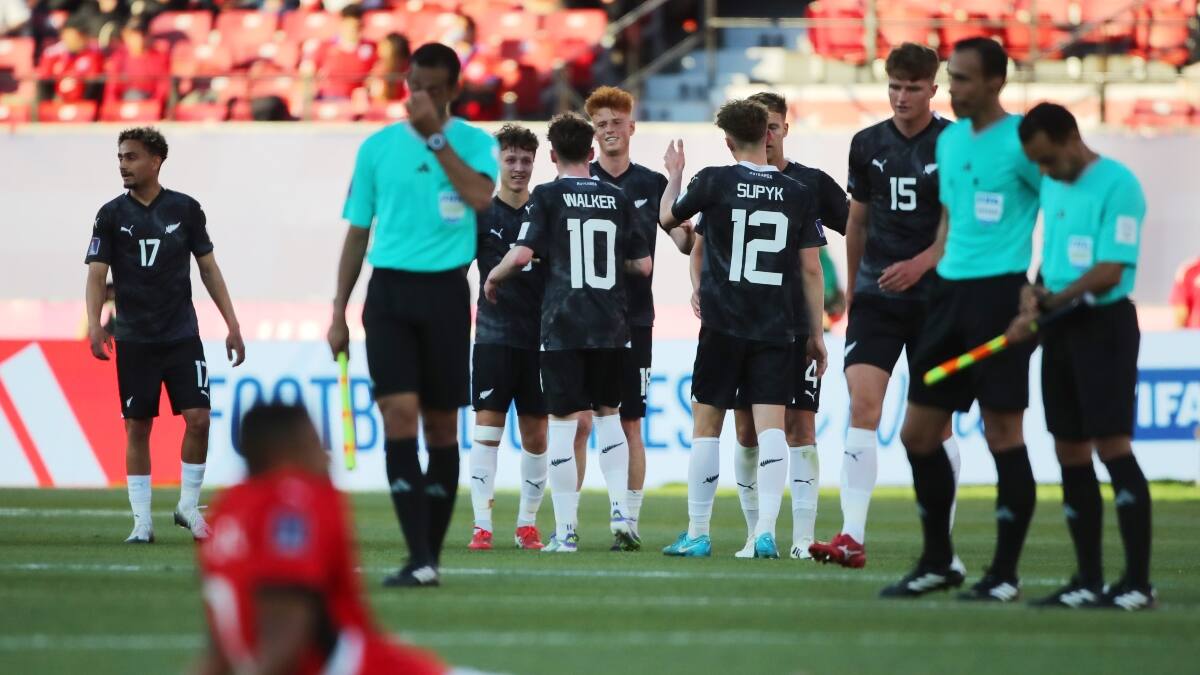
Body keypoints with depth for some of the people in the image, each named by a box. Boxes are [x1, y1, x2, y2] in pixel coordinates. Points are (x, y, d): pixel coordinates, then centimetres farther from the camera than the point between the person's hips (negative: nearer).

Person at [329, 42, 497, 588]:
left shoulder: (474, 143, 3)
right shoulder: (377, 147, 8)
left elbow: (480, 197, -18)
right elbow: (358, 233, 12)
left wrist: (435, 135, -18)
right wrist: (338, 312, 8)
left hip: (445, 292, 0)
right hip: (389, 290, 0)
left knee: (440, 424, 5)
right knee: (399, 414, -13)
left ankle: (431, 556, 16)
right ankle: (419, 561, -17)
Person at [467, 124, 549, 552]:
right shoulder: (482, 214, 3)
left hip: (540, 336, 2)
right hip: (494, 335, -2)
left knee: (535, 434, 5)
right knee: (487, 428, -7)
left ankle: (527, 524, 15)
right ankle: (481, 526, -6)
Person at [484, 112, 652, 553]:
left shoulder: (547, 197, -3)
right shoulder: (618, 199, 8)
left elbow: (523, 254, -13)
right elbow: (643, 265, 7)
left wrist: (494, 278, 5)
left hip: (562, 326, -3)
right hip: (611, 328, 3)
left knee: (563, 422, -1)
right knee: (608, 415, 18)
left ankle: (565, 530, -1)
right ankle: (620, 512, 7)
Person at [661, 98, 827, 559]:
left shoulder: (714, 182, -3)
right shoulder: (798, 195, 3)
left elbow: (668, 217, 14)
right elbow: (811, 270, 5)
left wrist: (674, 176, 33)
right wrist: (816, 334, 11)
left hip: (723, 326, -1)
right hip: (777, 330, 1)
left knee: (706, 426, 7)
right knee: (771, 425, -3)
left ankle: (697, 533, 11)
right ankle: (766, 529, -18)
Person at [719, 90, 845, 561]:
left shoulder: (812, 184, 4)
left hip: (797, 324, -2)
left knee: (799, 426, -6)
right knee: (747, 430, 2)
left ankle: (802, 536, -7)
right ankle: (755, 535, 10)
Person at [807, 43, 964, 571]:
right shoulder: (868, 145, 8)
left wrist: (919, 264, -21)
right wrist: (852, 286, 22)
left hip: (936, 295, -3)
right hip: (876, 295, 3)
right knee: (862, 404, -12)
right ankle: (852, 538, -18)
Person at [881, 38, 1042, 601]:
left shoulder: (1021, 142, -8)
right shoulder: (950, 141, 14)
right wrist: (932, 268, 17)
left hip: (1000, 292, -8)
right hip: (950, 292, 8)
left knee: (1002, 432, -5)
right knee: (917, 433, 7)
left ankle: (1004, 575, 2)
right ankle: (937, 563, 20)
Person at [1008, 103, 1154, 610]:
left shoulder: (1117, 184, -12)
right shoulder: (1051, 188, 14)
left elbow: (1110, 270, -18)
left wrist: (1051, 302, -15)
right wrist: (1034, 299, 1)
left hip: (1104, 322, -8)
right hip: (1060, 329, 8)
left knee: (1112, 446, -11)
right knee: (1070, 452, 8)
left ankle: (1138, 582, -10)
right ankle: (1089, 582, 13)